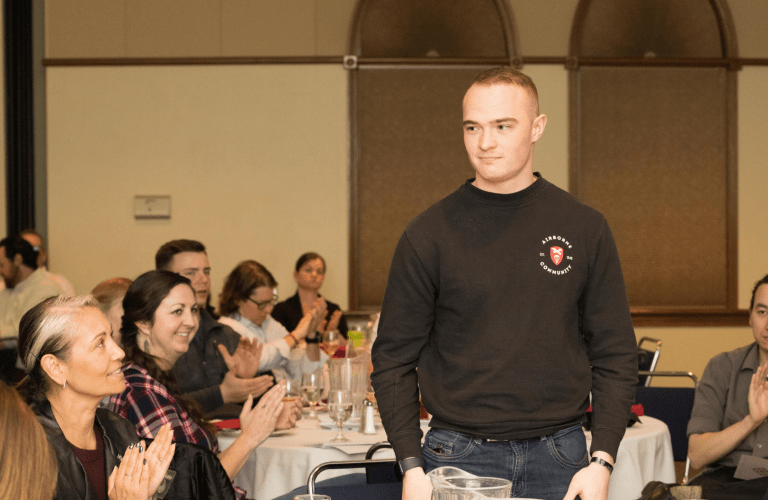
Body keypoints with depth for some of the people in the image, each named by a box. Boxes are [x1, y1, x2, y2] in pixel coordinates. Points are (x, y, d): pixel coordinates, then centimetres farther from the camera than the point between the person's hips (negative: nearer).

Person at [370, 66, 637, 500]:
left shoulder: (585, 228, 3)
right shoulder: (429, 234, -1)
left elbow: (615, 354, 4)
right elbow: (394, 358, 2)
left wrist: (602, 460, -5)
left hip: (559, 460, 1)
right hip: (458, 458, -1)